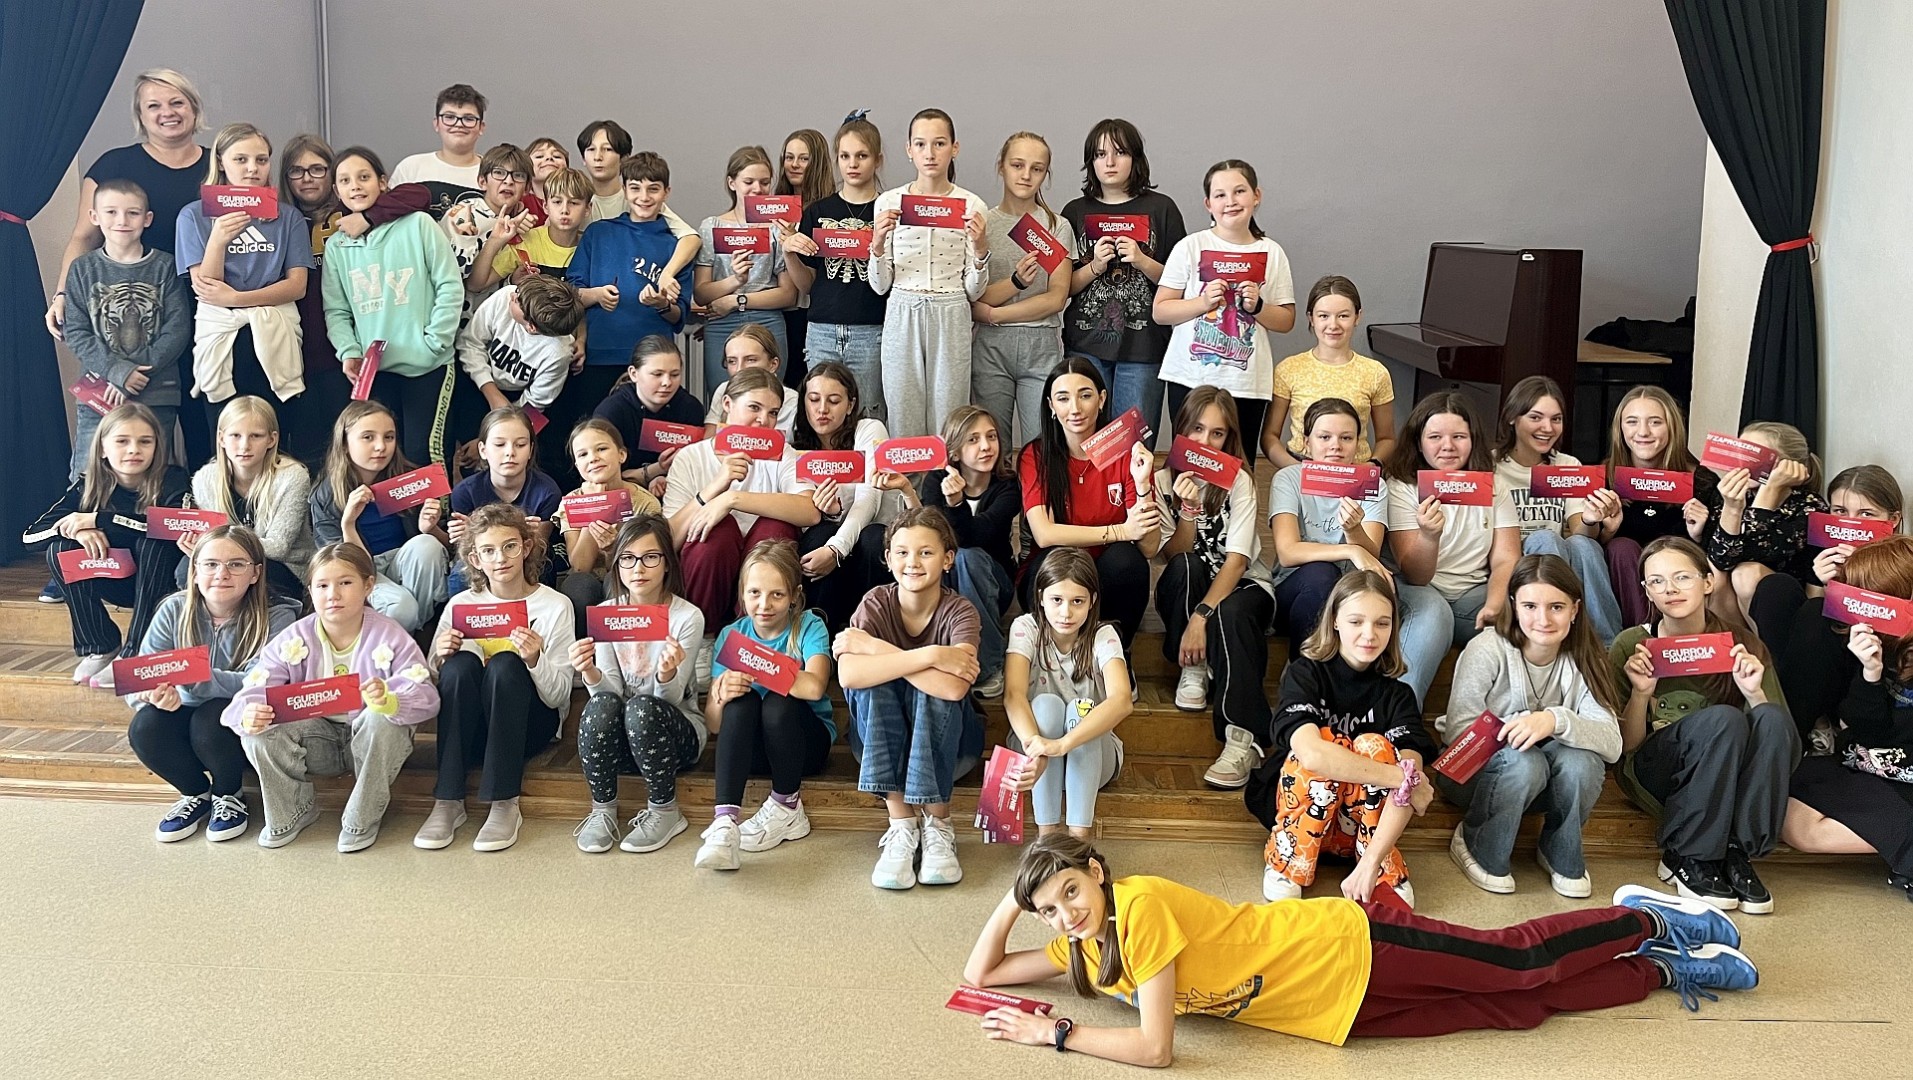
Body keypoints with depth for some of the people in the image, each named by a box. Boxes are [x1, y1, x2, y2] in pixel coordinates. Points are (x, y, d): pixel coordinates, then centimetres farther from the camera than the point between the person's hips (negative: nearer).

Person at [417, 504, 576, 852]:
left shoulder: (554, 605, -4)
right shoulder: (460, 605, 3)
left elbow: (558, 697, -7)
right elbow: (435, 686, 7)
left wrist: (535, 659, -26)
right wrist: (440, 658, -15)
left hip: (530, 724, -2)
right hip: (471, 726, 2)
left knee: (505, 666, -30)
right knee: (460, 664, -27)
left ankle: (505, 804, -27)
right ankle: (448, 801, -25)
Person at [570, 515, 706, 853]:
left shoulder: (687, 617, -12)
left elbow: (671, 697, -16)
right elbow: (610, 690, -9)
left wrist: (667, 675, -39)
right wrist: (590, 673, -31)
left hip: (674, 733, -2)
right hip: (619, 739, 2)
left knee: (641, 709, -34)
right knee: (601, 705, -31)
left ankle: (664, 811, -12)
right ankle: (603, 809, -11)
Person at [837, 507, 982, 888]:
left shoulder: (959, 612, -18)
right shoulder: (876, 603, -14)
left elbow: (954, 687, -38)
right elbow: (848, 674, -34)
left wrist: (874, 647, -34)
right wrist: (929, 656, -39)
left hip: (944, 741, -1)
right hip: (881, 741, 1)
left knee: (937, 689, -32)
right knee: (872, 682, -29)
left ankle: (938, 825, -21)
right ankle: (901, 825, -26)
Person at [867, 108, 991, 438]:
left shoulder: (972, 206, 2)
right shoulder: (889, 201, 4)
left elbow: (973, 292, 5)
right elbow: (880, 286, 6)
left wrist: (980, 250, -11)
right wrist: (877, 245, -10)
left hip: (951, 321, -1)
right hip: (902, 319, 1)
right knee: (902, 425, 3)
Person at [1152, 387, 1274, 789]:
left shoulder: (1238, 481, -10)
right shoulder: (1164, 481, -4)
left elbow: (1237, 560, -20)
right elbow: (1173, 556, -10)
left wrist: (1202, 615, -34)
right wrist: (1188, 511, -29)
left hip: (1243, 586, -2)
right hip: (1183, 595, 2)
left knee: (1230, 613, -37)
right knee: (1185, 567, -32)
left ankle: (1242, 740, -41)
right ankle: (1192, 668, -16)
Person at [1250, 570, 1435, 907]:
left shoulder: (1396, 693, -7)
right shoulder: (1305, 674, -14)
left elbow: (1413, 786, -22)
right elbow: (1310, 753, -35)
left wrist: (1372, 861, -35)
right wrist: (1404, 778, -33)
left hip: (1363, 823, 2)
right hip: (1294, 809, -2)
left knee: (1374, 747, -26)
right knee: (1325, 740, -30)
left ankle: (1386, 870, -15)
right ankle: (1286, 864, -16)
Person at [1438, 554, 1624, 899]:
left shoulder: (1583, 661, -9)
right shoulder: (1487, 650, -18)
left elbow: (1612, 744, -23)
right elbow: (1457, 732, -23)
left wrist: (1556, 720, -41)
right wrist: (1523, 726, -32)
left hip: (1547, 783, 3)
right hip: (1474, 772, -3)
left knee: (1580, 761, -30)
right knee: (1524, 762, -36)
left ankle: (1562, 855, -2)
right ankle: (1479, 851, -8)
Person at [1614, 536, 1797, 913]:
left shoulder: (1742, 644, 1)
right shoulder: (1631, 646, -3)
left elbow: (1784, 737, 0)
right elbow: (1625, 747, -3)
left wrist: (1755, 692, -18)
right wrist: (1641, 694, -20)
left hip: (1730, 781, 2)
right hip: (1654, 776, -2)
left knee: (1772, 719, -28)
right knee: (1723, 719, -32)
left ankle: (1737, 854, -18)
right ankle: (1687, 858, -18)